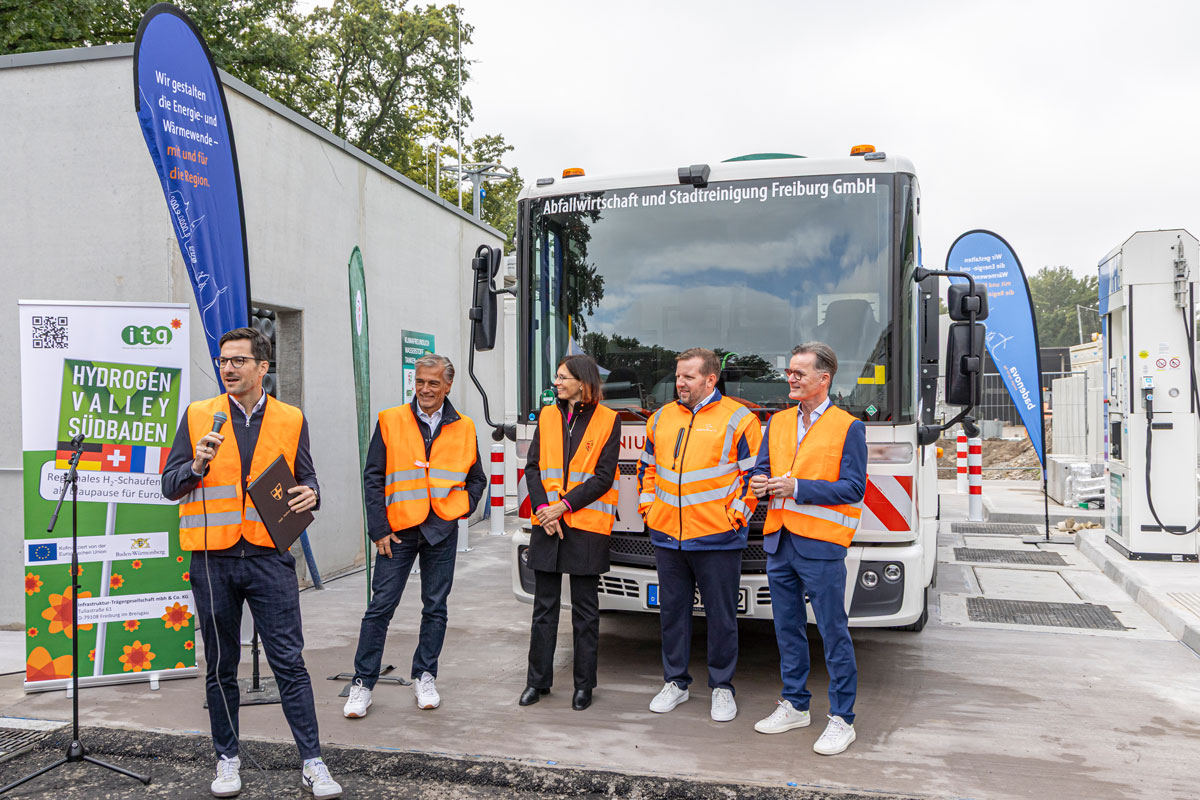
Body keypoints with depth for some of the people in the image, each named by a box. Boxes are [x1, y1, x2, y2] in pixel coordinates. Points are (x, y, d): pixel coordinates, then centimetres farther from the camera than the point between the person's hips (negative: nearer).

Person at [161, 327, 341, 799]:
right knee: (220, 666, 11)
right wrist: (198, 465, -16)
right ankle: (227, 759, 27)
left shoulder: (291, 420, 6)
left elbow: (305, 480, 11)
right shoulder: (198, 416, 4)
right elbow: (169, 486, 4)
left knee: (289, 662, -1)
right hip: (212, 560, 1)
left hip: (270, 558, 0)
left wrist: (310, 495, -12)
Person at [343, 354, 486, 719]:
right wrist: (379, 529, -5)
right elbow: (373, 478, 0)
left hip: (442, 531, 2)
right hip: (399, 530, -2)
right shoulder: (390, 422, 1)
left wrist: (462, 508, 2)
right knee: (381, 606, 0)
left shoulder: (464, 428, 6)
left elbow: (476, 478, 18)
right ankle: (363, 683, 10)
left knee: (435, 607, 9)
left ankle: (425, 678, 23)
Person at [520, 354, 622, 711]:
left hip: (586, 526, -3)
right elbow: (533, 468, 5)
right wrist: (543, 510, -9)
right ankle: (538, 679, 22)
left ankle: (584, 683, 18)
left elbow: (603, 477, -7)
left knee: (585, 609, 6)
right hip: (547, 524, 3)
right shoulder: (547, 417, 10)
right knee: (544, 606, 10)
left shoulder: (608, 421, -2)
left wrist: (563, 506, -14)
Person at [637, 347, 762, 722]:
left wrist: (736, 515, -9)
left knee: (721, 616, 5)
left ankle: (722, 687, 21)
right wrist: (647, 506, 11)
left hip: (717, 538, -4)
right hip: (667, 536, 5)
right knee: (672, 610, 13)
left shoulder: (738, 420, -4)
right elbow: (648, 467, 20)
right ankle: (675, 682, 27)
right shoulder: (661, 418, 12)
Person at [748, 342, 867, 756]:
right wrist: (760, 481, -8)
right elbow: (761, 468, 16)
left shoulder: (848, 428, -5)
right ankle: (795, 705, 29)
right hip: (779, 540, 6)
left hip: (821, 546, -6)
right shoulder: (778, 422, 13)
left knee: (833, 633, 0)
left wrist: (797, 487, -18)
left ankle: (842, 719, 12)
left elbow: (853, 488, -10)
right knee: (788, 628, 15)